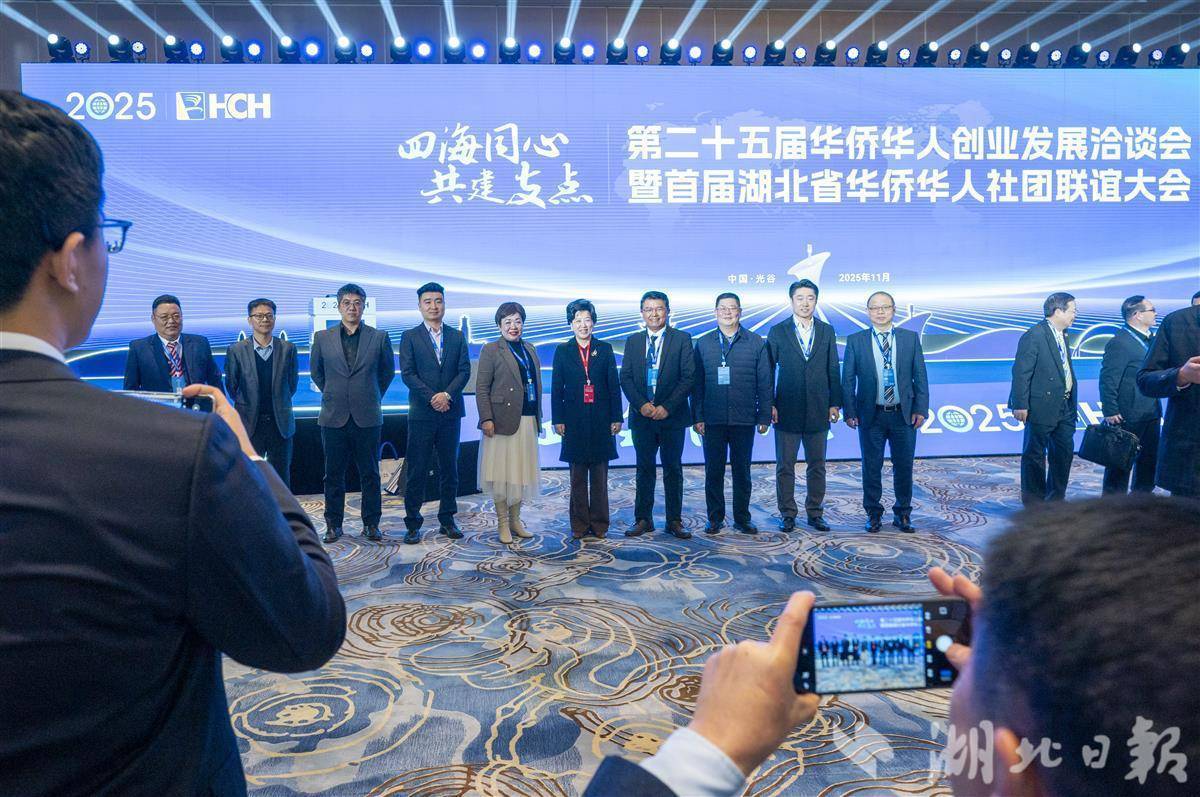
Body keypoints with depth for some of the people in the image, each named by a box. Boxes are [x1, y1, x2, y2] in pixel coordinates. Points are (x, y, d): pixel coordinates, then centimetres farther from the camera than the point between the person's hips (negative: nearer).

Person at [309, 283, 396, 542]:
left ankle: (371, 524, 15)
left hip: (367, 417, -1)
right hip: (334, 417, 1)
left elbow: (388, 371, 13)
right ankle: (333, 524, 16)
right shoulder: (322, 338, 4)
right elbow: (316, 372, 18)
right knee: (333, 474, 6)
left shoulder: (379, 337, 1)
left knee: (370, 473, 5)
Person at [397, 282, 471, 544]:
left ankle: (447, 520, 18)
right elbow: (407, 374, -5)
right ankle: (413, 524, 7)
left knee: (449, 468, 8)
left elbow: (465, 371, 2)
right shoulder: (410, 337, 4)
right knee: (416, 470, -1)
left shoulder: (457, 337, 11)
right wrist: (432, 398, -14)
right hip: (422, 413, -3)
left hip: (451, 412, 3)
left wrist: (447, 394, -13)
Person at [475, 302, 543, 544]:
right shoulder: (491, 350, -2)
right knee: (502, 473, 1)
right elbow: (481, 388, -6)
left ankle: (516, 519, 22)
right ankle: (503, 523, 11)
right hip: (503, 421, -5)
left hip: (528, 421, 5)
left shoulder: (530, 349, 15)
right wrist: (486, 419, -15)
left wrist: (538, 418, 13)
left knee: (521, 472, 11)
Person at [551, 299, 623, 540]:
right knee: (577, 476, 5)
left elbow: (614, 385, 4)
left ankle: (599, 524, 14)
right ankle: (579, 524, 12)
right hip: (574, 420, 0)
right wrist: (557, 419, -3)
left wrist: (616, 418, -1)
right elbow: (556, 388, 4)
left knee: (600, 475, 6)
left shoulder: (605, 349, 5)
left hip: (600, 419, 0)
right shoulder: (562, 351, 5)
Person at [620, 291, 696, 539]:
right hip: (641, 416, 2)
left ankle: (674, 521, 13)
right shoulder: (633, 341, 9)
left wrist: (667, 407, -14)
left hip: (672, 415, -2)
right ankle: (643, 519, 16)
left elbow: (689, 377, -6)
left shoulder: (682, 339, 0)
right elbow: (625, 378, 5)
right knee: (644, 469, 8)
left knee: (673, 469, 6)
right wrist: (641, 405, -10)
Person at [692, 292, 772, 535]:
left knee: (742, 471, 8)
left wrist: (764, 417, -1)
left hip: (744, 420, 0)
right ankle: (715, 519, 16)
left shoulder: (756, 343, 5)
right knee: (713, 471, 5)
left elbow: (764, 383, 4)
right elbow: (697, 383, 4)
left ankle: (742, 518, 19)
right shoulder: (703, 344, 7)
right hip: (713, 421, 1)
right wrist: (697, 417, -2)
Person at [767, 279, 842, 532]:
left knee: (817, 465, 8)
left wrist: (835, 403, 2)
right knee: (785, 466, 3)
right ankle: (787, 514, 13)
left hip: (818, 411, 2)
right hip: (787, 411, -2)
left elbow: (833, 371, 8)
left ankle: (815, 513, 19)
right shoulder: (777, 332, 2)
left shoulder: (827, 332, 8)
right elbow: (768, 371, 1)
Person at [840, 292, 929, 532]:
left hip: (904, 414, 1)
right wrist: (850, 412, -6)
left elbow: (920, 376, 4)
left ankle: (903, 513, 23)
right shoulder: (855, 341, 2)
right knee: (871, 467, 6)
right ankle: (873, 513, 20)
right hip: (871, 415, -1)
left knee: (904, 466, 8)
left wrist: (920, 409, -3)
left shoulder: (910, 338, 5)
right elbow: (847, 379, 1)